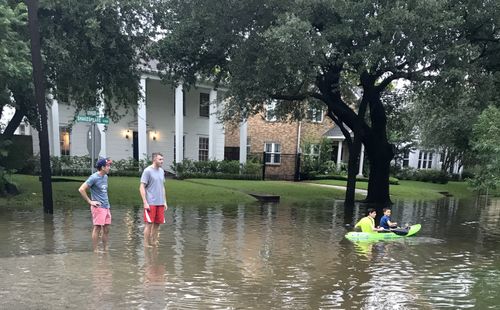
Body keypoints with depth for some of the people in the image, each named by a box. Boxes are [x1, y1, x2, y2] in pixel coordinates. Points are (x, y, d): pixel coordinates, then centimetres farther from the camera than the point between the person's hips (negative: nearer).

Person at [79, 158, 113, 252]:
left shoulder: (105, 177, 12)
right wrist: (90, 201, -13)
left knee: (106, 229, 10)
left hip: (106, 207, 7)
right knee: (97, 228, -2)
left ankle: (106, 250, 20)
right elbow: (81, 189, -16)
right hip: (98, 207, -7)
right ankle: (95, 251, 8)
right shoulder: (94, 177, -12)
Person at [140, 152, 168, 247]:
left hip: (160, 203, 6)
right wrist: (145, 202, -14)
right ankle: (146, 244, 9)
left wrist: (165, 201, 15)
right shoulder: (147, 171, -7)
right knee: (149, 224, -1)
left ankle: (154, 242, 21)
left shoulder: (161, 171, 12)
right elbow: (142, 187, -9)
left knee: (157, 224, 10)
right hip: (150, 203, -6)